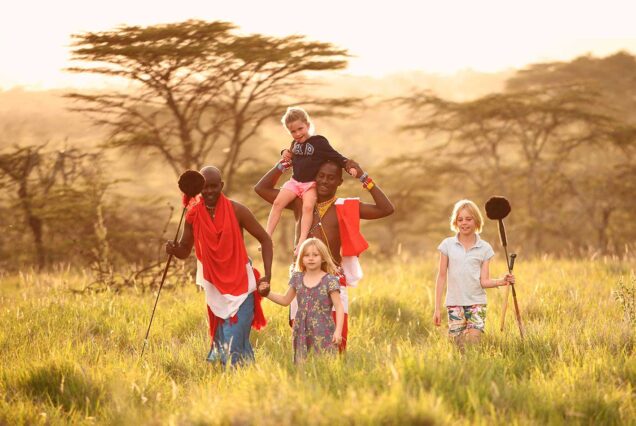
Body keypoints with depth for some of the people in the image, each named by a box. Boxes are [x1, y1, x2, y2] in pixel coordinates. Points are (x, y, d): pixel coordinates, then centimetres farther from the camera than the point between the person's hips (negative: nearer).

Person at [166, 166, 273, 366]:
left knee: (235, 339, -10)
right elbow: (185, 250, 6)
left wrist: (267, 275, -12)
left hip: (240, 283, -3)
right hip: (214, 286, 3)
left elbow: (265, 239, -4)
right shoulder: (193, 215, -3)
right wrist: (173, 249, -18)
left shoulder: (236, 211, -11)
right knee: (220, 338, 9)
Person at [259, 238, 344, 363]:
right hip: (302, 333, 4)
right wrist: (267, 293, 9)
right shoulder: (297, 278, 8)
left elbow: (339, 307, -8)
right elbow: (285, 300, 22)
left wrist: (338, 331, -18)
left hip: (323, 333, -4)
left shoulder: (329, 280, -6)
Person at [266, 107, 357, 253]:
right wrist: (286, 154, 8)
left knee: (308, 206, -30)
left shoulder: (319, 142, -7)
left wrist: (349, 167, -19)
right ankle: (267, 236, -16)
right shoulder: (295, 144, 11)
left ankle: (302, 241, -34)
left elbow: (336, 156, -8)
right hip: (295, 181, 5)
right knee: (278, 203, -16)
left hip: (312, 183, -5)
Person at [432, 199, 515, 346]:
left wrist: (502, 281, -18)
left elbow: (484, 281, 1)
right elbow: (442, 277, 6)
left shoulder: (484, 248, 4)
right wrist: (437, 308, 3)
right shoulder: (448, 245, 4)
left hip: (477, 303, 0)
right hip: (454, 304, 0)